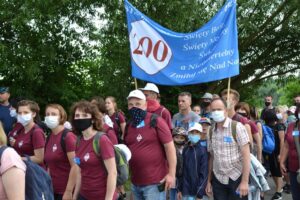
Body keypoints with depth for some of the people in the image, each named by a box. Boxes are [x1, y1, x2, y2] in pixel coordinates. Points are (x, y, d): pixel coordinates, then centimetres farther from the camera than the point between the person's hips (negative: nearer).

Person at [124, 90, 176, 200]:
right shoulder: (129, 126, 9)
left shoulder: (156, 121, -8)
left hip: (154, 182, -6)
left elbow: (169, 146, -10)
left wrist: (171, 174, -14)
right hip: (135, 183, 6)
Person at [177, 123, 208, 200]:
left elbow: (204, 174, -11)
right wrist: (180, 189, 8)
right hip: (186, 191, 4)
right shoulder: (185, 150, 6)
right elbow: (182, 170, 9)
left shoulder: (203, 151, -8)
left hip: (198, 191, -4)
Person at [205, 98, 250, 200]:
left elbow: (246, 155, -12)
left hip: (236, 177, -4)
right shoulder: (211, 131, 4)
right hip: (218, 180, 4)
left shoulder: (237, 127, -10)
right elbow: (211, 157, 10)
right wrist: (209, 180, 9)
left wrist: (245, 181, -16)